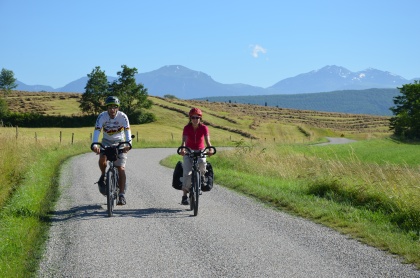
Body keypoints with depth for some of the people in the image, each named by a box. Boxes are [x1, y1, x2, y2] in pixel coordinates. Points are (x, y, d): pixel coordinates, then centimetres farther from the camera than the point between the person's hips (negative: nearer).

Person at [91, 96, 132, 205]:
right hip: (106, 141, 1)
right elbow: (97, 131, -29)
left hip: (119, 142, -1)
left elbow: (127, 131, -29)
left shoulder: (123, 117, -21)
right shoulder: (102, 116, -20)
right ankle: (103, 176, 4)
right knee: (102, 159, -28)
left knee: (121, 168, -11)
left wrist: (128, 144, -48)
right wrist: (94, 145, -47)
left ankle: (122, 194, -7)